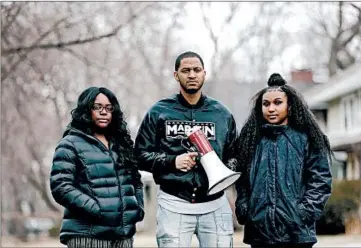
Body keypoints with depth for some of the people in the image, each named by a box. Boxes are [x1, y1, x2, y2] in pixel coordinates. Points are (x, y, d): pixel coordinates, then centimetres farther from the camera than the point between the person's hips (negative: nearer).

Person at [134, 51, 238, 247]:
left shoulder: (221, 113, 11)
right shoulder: (159, 112, 4)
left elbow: (234, 156, 15)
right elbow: (141, 155, 3)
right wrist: (172, 161, -11)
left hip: (215, 205, 2)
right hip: (174, 204, -2)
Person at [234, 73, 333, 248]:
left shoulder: (306, 138, 3)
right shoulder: (251, 139, 12)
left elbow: (321, 179, -2)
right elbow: (241, 180, 14)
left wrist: (305, 213, -11)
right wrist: (243, 210, 1)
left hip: (296, 232, -2)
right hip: (259, 230, 3)